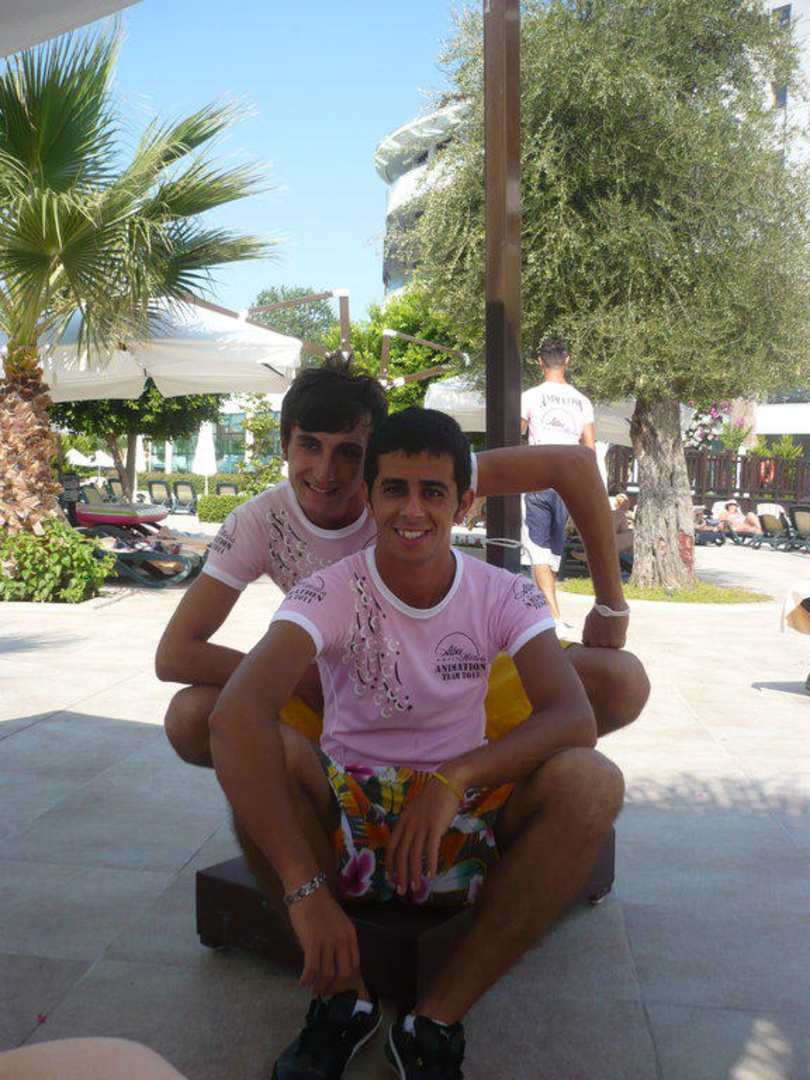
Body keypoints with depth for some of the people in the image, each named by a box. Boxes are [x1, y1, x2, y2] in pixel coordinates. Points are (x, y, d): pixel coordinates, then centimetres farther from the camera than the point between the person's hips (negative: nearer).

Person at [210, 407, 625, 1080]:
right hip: (345, 816, -1)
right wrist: (305, 888, -40)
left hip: (462, 822, 1)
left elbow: (575, 719, -20)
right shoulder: (332, 593, -13)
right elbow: (237, 712, -31)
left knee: (592, 782, -27)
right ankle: (344, 995, -12)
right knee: (255, 747, -30)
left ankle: (439, 1019, -17)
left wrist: (454, 779, -36)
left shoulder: (504, 596, -5)